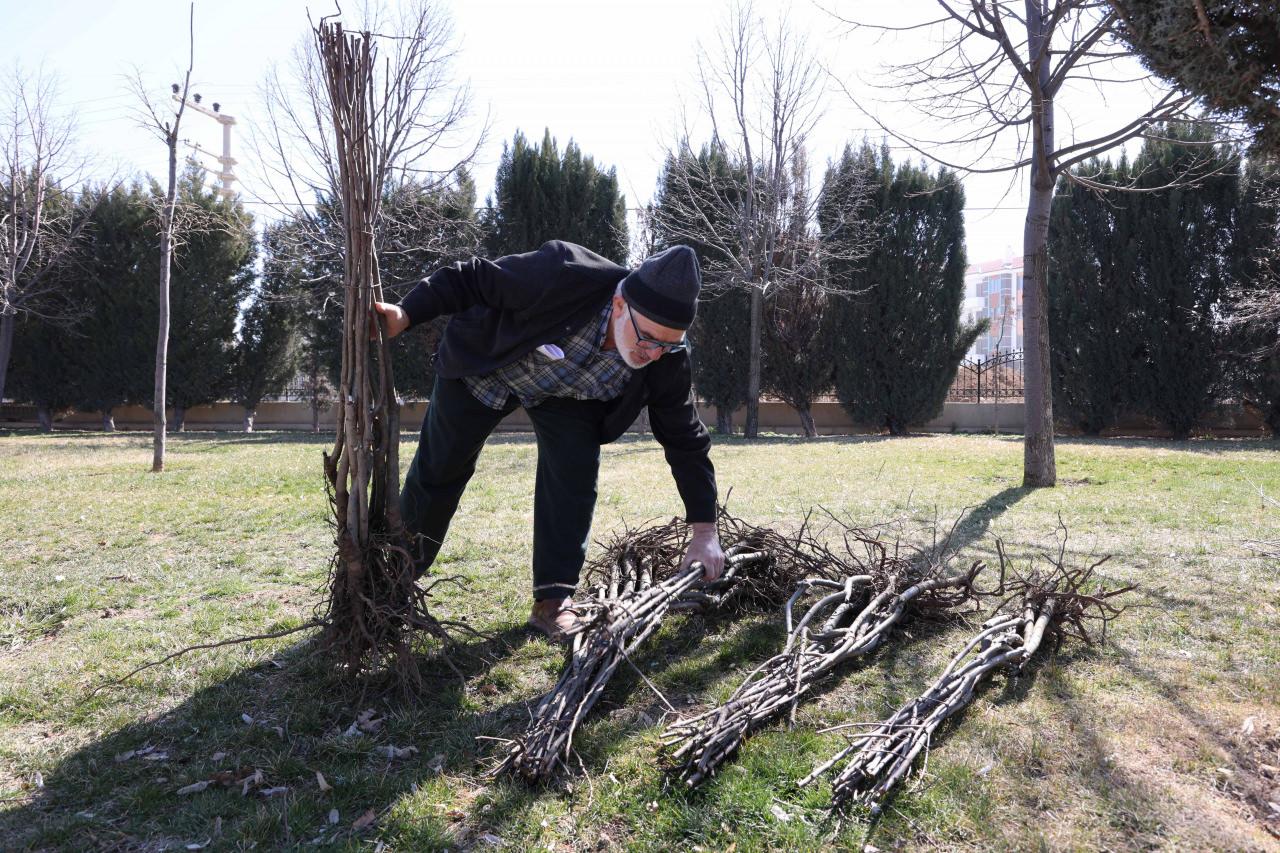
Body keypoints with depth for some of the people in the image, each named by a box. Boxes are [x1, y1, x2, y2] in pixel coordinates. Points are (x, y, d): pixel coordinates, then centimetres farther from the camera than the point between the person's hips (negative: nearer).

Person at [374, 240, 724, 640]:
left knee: (574, 473, -20)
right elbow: (472, 278, -27)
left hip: (565, 396, 2)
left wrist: (705, 531, -21)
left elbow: (687, 442, -20)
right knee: (437, 469, 10)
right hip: (484, 364, -1)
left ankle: (554, 599, -5)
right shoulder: (561, 276, -42)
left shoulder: (667, 361, -29)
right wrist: (406, 314, -30)